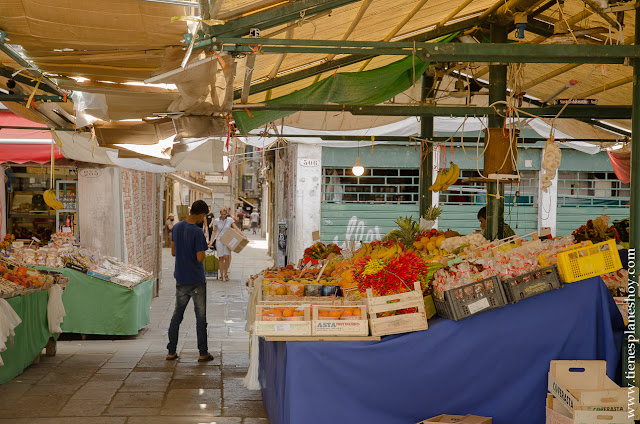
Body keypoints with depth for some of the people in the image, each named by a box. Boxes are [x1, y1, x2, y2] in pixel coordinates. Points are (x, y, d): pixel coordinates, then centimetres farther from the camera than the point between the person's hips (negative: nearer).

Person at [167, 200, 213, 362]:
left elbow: (173, 252, 11)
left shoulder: (176, 227, 3)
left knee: (177, 315, 13)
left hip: (180, 280, 6)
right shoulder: (197, 232, -17)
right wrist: (203, 250, 1)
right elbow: (200, 258, -18)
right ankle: (203, 353, 9)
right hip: (197, 280, -6)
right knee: (201, 316, 4)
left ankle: (171, 352, 16)